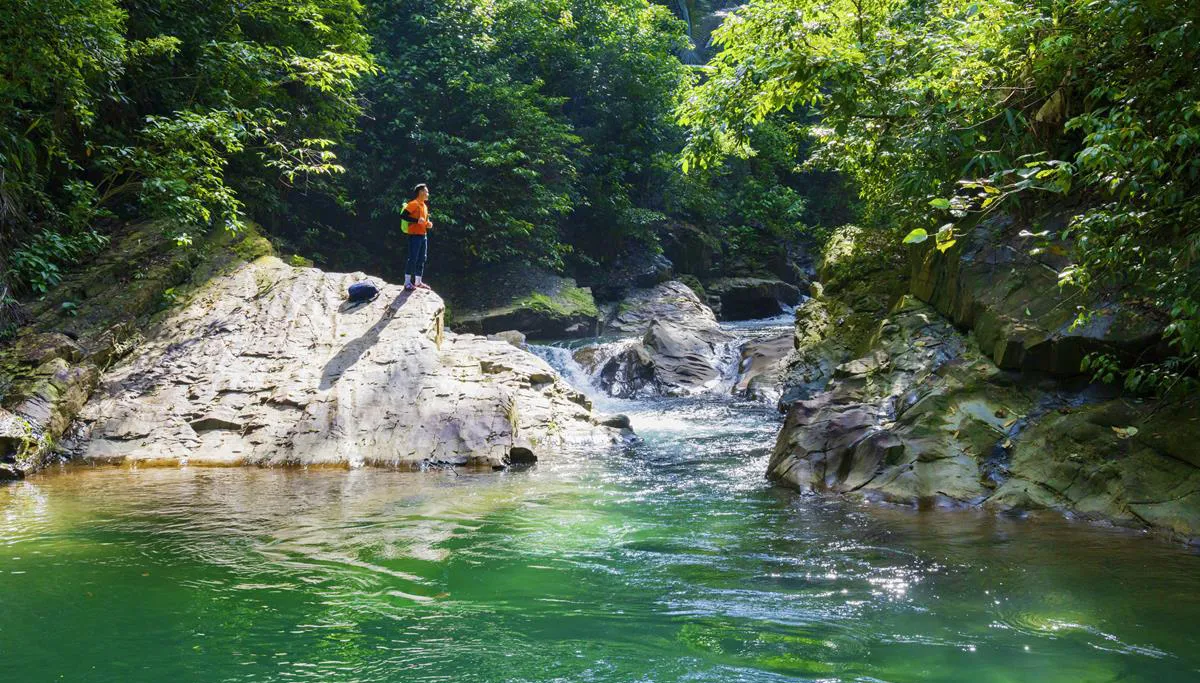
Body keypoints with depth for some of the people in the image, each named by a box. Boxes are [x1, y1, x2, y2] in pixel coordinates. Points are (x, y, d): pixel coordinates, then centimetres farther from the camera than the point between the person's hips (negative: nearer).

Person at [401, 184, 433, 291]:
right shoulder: (414, 204, -9)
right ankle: (407, 283, -8)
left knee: (421, 260, 10)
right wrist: (417, 220, -23)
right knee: (412, 259, -10)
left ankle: (418, 282, 16)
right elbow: (404, 216, -17)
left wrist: (428, 224, 7)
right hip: (415, 235, -9)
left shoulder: (425, 206, 17)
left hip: (424, 236, 9)